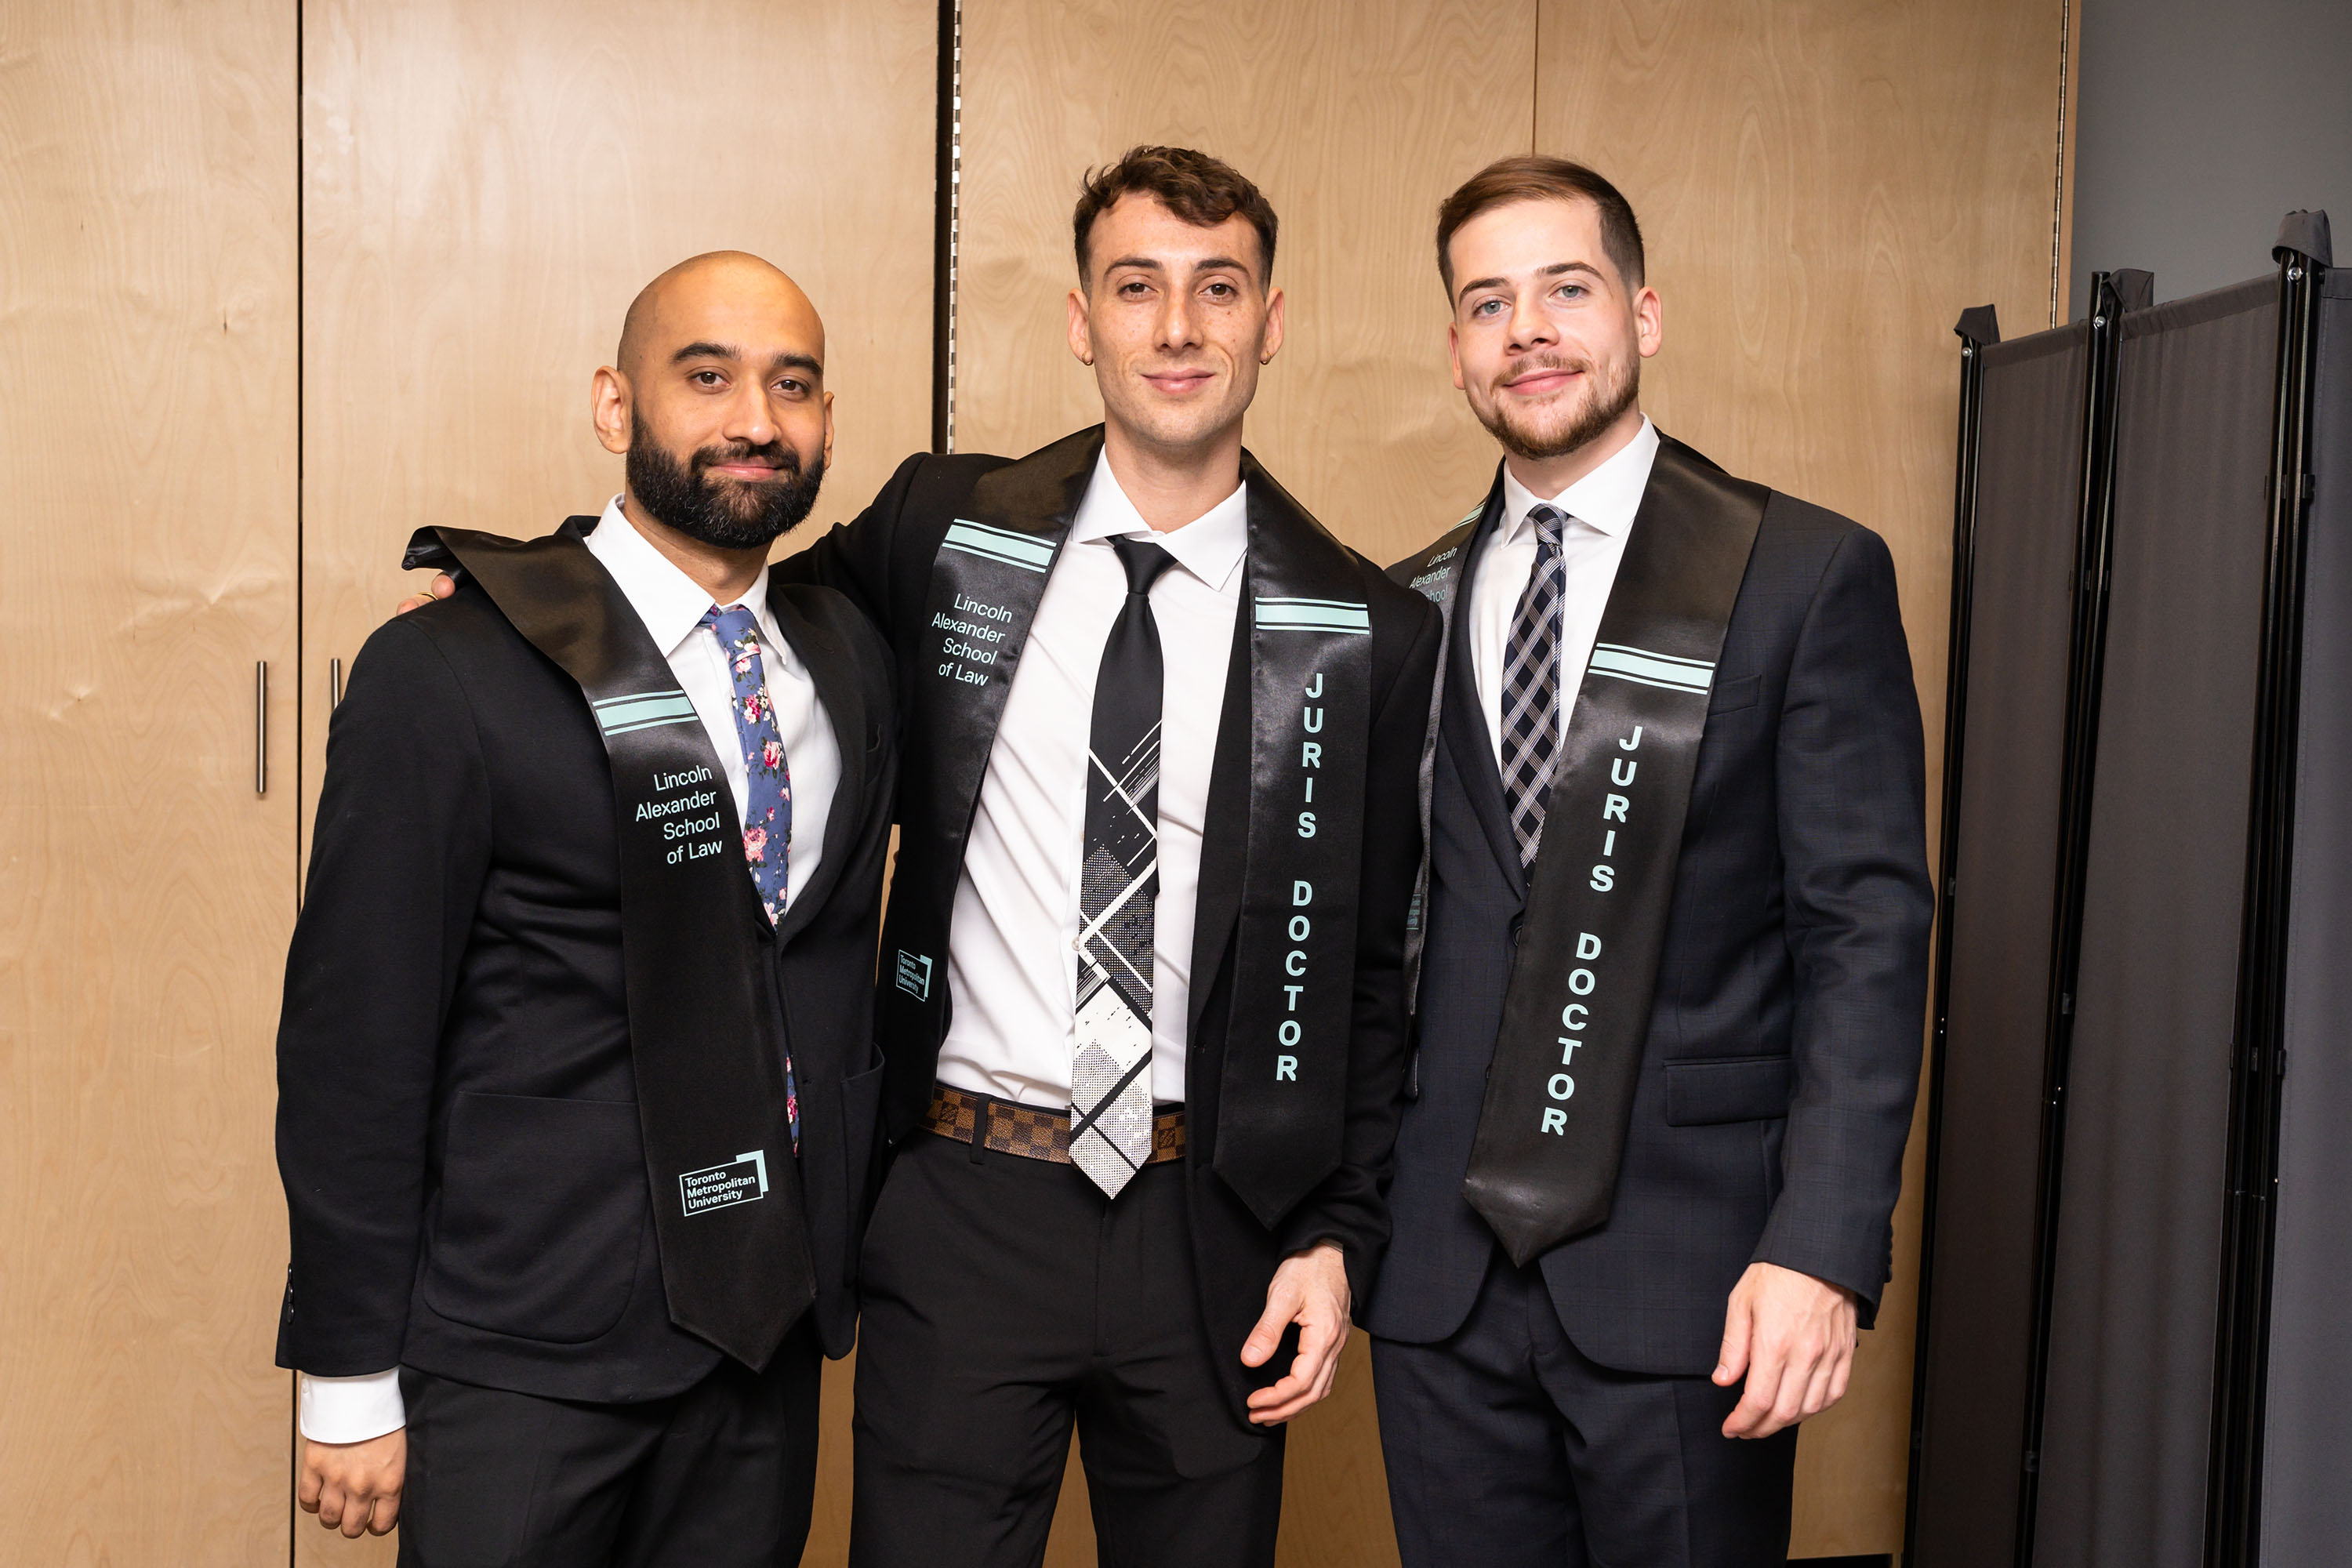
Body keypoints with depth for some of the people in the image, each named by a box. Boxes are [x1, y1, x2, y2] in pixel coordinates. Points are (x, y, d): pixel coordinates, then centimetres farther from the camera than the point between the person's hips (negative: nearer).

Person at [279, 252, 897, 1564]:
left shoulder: (853, 658, 4)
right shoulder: (448, 675, -12)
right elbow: (355, 1044, -10)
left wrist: (849, 1242, 9)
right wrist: (350, 1380, -8)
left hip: (771, 1331, 5)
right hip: (523, 1357, -4)